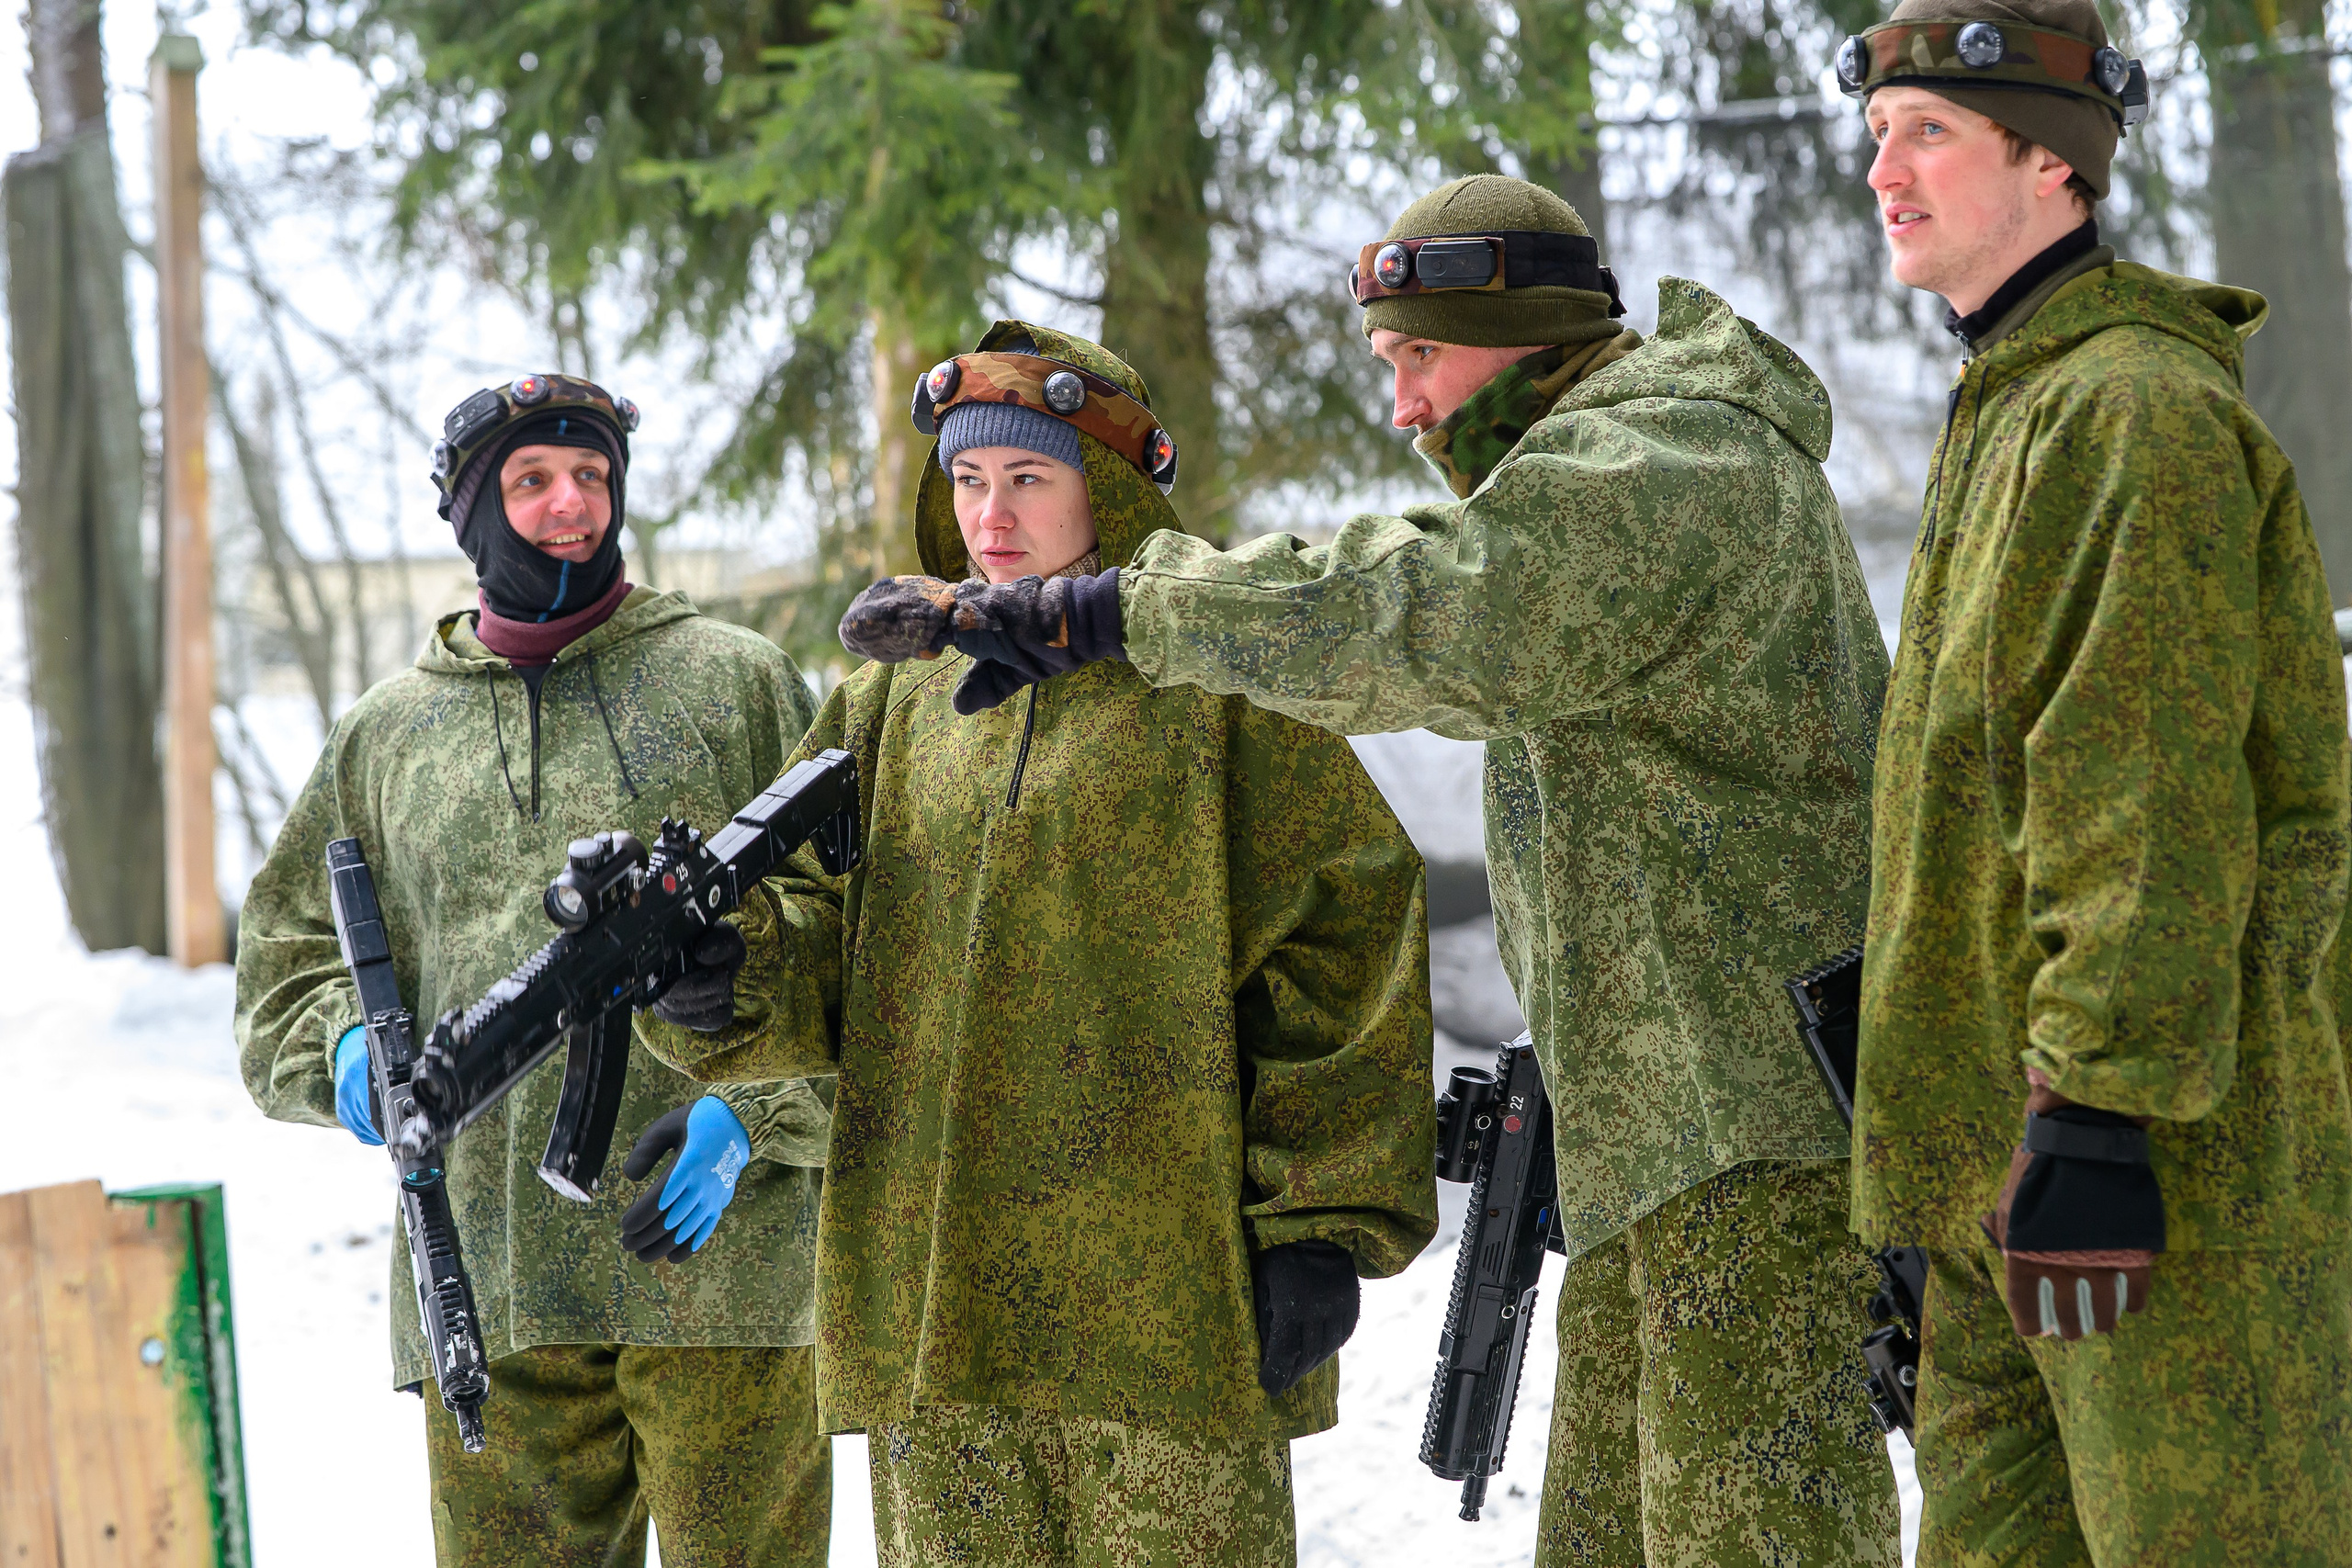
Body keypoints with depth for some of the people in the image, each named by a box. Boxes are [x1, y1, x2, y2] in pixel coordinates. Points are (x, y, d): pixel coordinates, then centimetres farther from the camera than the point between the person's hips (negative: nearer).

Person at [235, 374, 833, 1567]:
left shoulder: (737, 682, 8)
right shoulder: (386, 733, 18)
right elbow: (284, 954, 22)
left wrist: (754, 1117, -12)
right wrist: (345, 1045, -1)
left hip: (714, 1243, -3)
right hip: (485, 1282, 3)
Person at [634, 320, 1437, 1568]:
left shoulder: (1216, 684, 2)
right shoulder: (897, 701, 16)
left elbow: (1347, 940, -3)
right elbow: (814, 943, 12)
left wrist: (1320, 1226, -9)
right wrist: (711, 961, -12)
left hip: (1161, 1285, -4)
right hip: (935, 1307, 5)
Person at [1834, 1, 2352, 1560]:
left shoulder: (2141, 411, -14)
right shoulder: (2017, 410, 19)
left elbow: (2154, 798, -21)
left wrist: (2102, 1096, -24)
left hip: (2157, 1143, -10)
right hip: (1990, 1153, 10)